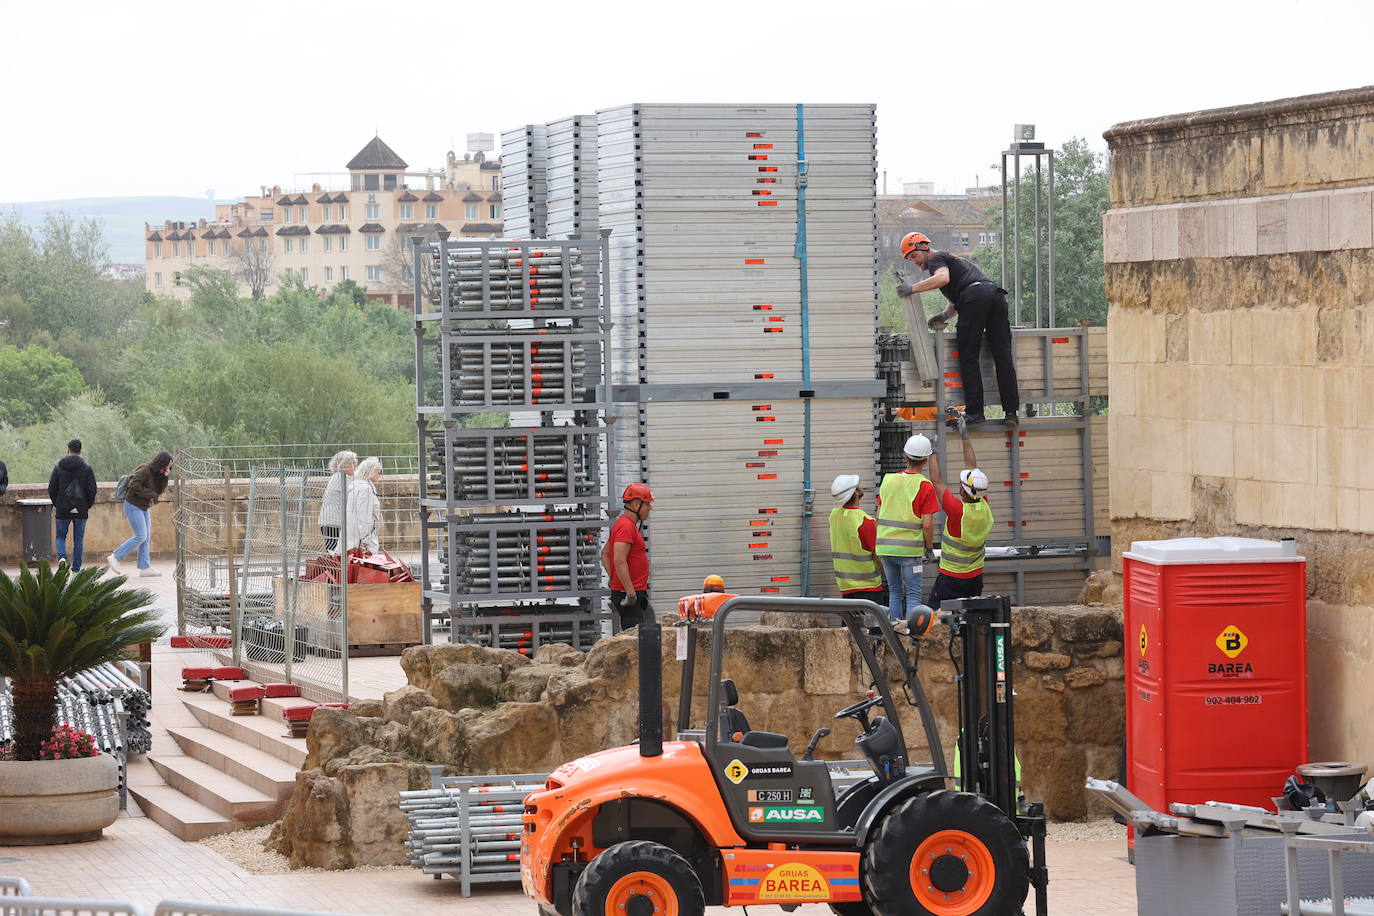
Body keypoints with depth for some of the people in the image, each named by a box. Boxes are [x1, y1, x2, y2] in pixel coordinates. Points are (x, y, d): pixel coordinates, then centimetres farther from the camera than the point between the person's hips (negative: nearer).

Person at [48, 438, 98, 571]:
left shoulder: (58, 467, -1)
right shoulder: (87, 468, -3)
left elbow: (51, 489, 0)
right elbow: (92, 489, -5)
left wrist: (55, 505, 13)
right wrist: (88, 506, 7)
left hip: (62, 510, 0)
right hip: (81, 510, 0)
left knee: (61, 537, 13)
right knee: (78, 540, 9)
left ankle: (62, 557, -15)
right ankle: (76, 569, 8)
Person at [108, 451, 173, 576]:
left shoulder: (157, 473, 9)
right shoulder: (145, 470, -18)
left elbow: (160, 490, 10)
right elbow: (134, 486, -26)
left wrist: (165, 477, -8)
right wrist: (152, 495, -20)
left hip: (143, 508, 10)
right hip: (133, 505, -10)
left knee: (146, 538, 6)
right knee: (140, 536, -13)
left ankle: (145, 567, 7)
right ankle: (115, 557, -6)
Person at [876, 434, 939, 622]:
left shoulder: (888, 480, 7)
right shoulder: (925, 487, -10)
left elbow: (878, 517, 12)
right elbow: (927, 524, -12)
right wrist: (929, 547, 4)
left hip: (885, 547, 5)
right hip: (910, 550, -5)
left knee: (894, 593, 13)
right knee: (913, 595, 1)